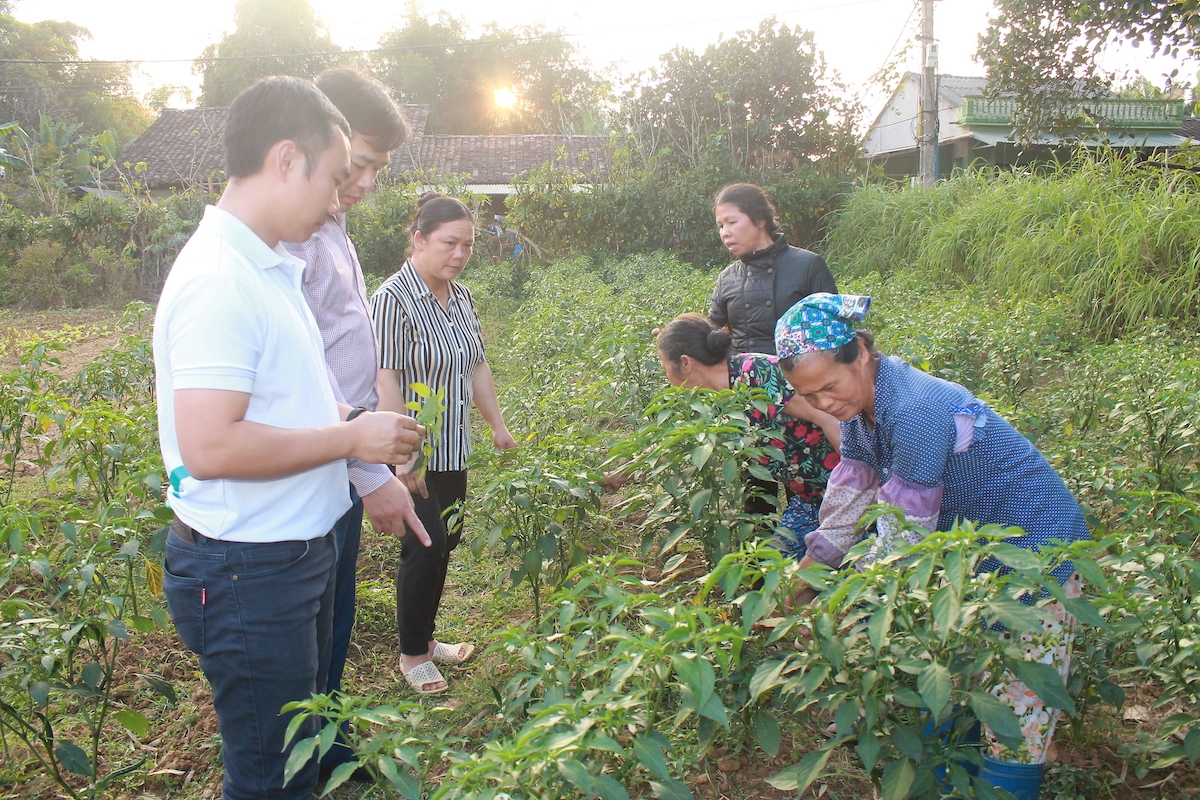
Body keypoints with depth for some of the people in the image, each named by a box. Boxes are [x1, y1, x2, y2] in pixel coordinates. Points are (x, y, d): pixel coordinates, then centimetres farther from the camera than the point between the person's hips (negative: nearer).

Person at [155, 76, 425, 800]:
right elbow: (209, 445, -30)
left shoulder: (270, 267, 9)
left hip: (300, 550, 10)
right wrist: (351, 439, -21)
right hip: (247, 572, -10)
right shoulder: (219, 279, -23)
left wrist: (351, 423, 5)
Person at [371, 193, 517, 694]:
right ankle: (413, 654, 18)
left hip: (453, 451, 8)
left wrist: (498, 424, 17)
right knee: (425, 548, -2)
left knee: (446, 541, 15)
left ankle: (426, 637, 33)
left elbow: (477, 366, 17)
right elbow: (386, 384, -21)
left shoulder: (462, 297, 8)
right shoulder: (394, 300, -17)